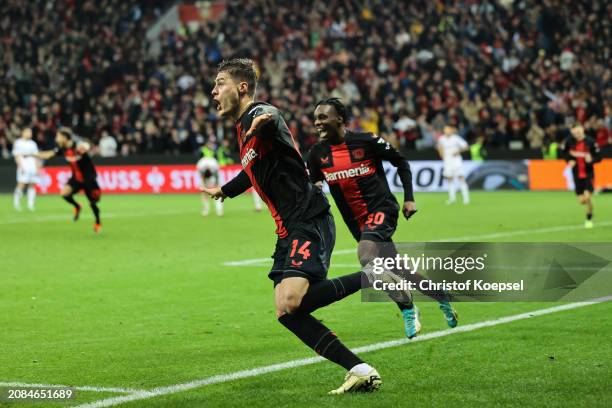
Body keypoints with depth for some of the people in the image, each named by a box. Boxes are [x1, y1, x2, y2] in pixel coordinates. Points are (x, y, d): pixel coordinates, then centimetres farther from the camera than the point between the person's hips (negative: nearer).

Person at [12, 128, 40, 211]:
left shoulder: (33, 144, 17)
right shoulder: (18, 143, 1)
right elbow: (17, 156, -4)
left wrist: (37, 168, 12)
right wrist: (21, 166, -14)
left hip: (33, 166, 5)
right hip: (23, 167, -5)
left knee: (32, 185, -2)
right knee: (22, 184, -12)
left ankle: (30, 204, -1)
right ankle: (16, 202, 4)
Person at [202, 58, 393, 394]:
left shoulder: (260, 114, -10)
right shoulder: (243, 128, 20)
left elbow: (269, 117, -37)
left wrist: (262, 122, -62)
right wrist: (224, 190, 57)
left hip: (309, 222, -10)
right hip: (289, 230, 10)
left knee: (292, 300, -26)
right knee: (286, 313, -1)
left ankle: (371, 277, -8)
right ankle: (361, 371, -2)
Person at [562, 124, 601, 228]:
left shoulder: (590, 142, -15)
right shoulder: (569, 141, -9)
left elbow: (598, 157, -8)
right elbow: (565, 152, 10)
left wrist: (591, 160, -29)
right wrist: (569, 161, -8)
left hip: (588, 173, -3)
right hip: (577, 175, 3)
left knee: (587, 197, -15)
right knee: (581, 200, 2)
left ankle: (589, 219, 8)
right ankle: (590, 206, 39)